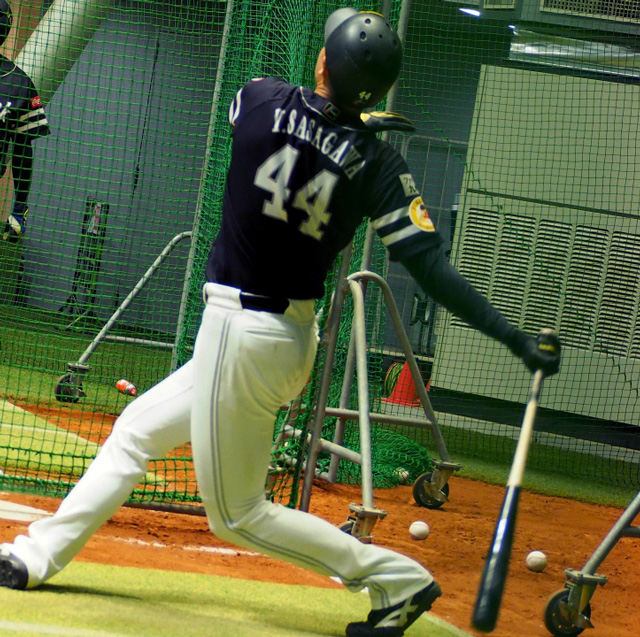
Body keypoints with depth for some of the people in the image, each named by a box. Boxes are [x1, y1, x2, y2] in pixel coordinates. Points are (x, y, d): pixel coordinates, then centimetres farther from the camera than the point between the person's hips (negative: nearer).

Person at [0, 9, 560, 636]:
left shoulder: (262, 100, -15)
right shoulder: (377, 165, -7)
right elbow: (429, 267, -14)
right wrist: (511, 333, -12)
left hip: (238, 331, -6)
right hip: (293, 335, 6)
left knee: (237, 514, 5)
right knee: (137, 426, 21)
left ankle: (398, 580, 3)